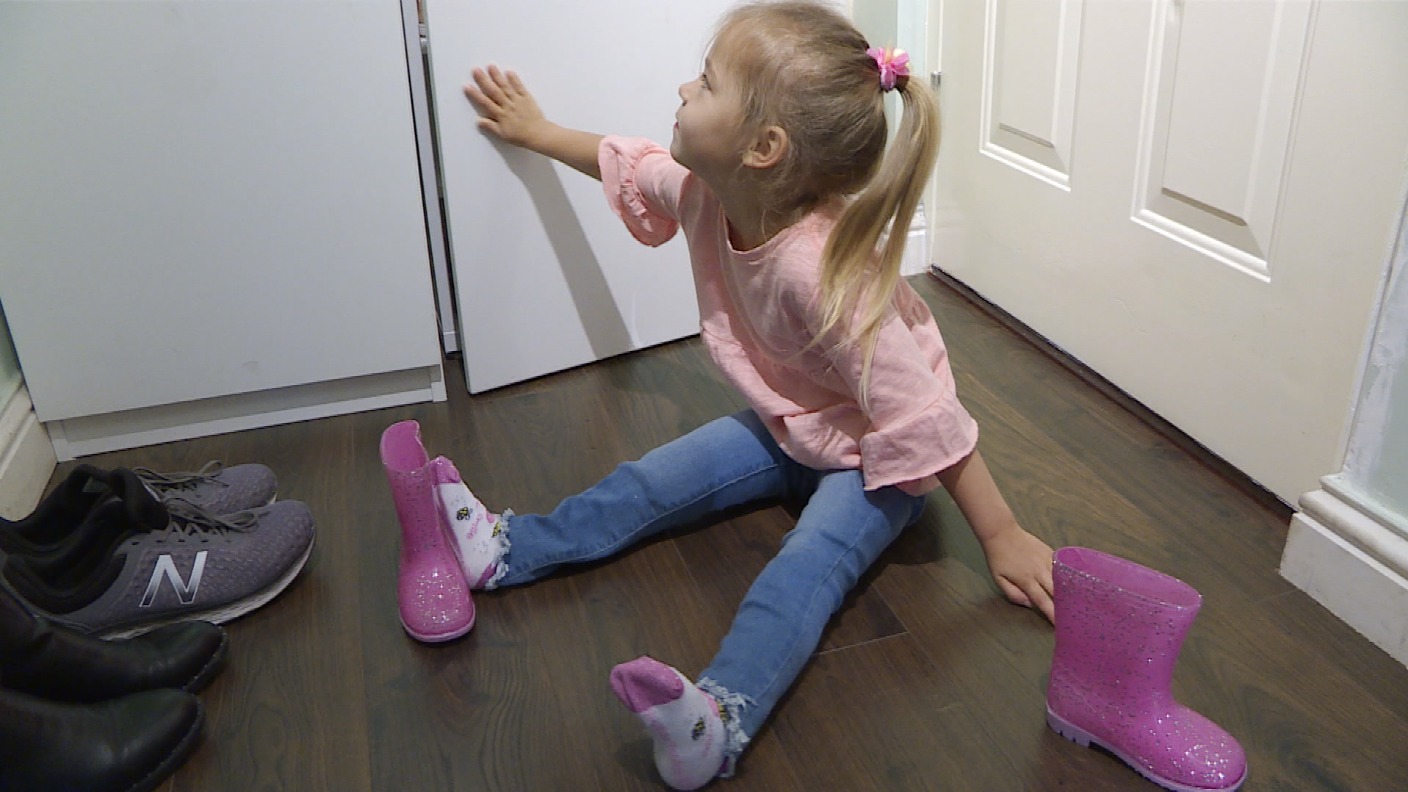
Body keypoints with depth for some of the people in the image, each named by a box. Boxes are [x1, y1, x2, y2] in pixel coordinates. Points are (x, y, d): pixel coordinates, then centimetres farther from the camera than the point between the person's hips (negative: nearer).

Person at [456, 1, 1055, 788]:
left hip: (876, 456, -8)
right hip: (791, 428, 8)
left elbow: (920, 411, -34)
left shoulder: (819, 269, -38)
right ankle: (502, 551, 3)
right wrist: (535, 130, 23)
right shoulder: (704, 192, -14)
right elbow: (630, 166, 10)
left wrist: (1003, 536, -27)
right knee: (649, 483, -2)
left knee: (811, 559, -32)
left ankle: (722, 716, -51)